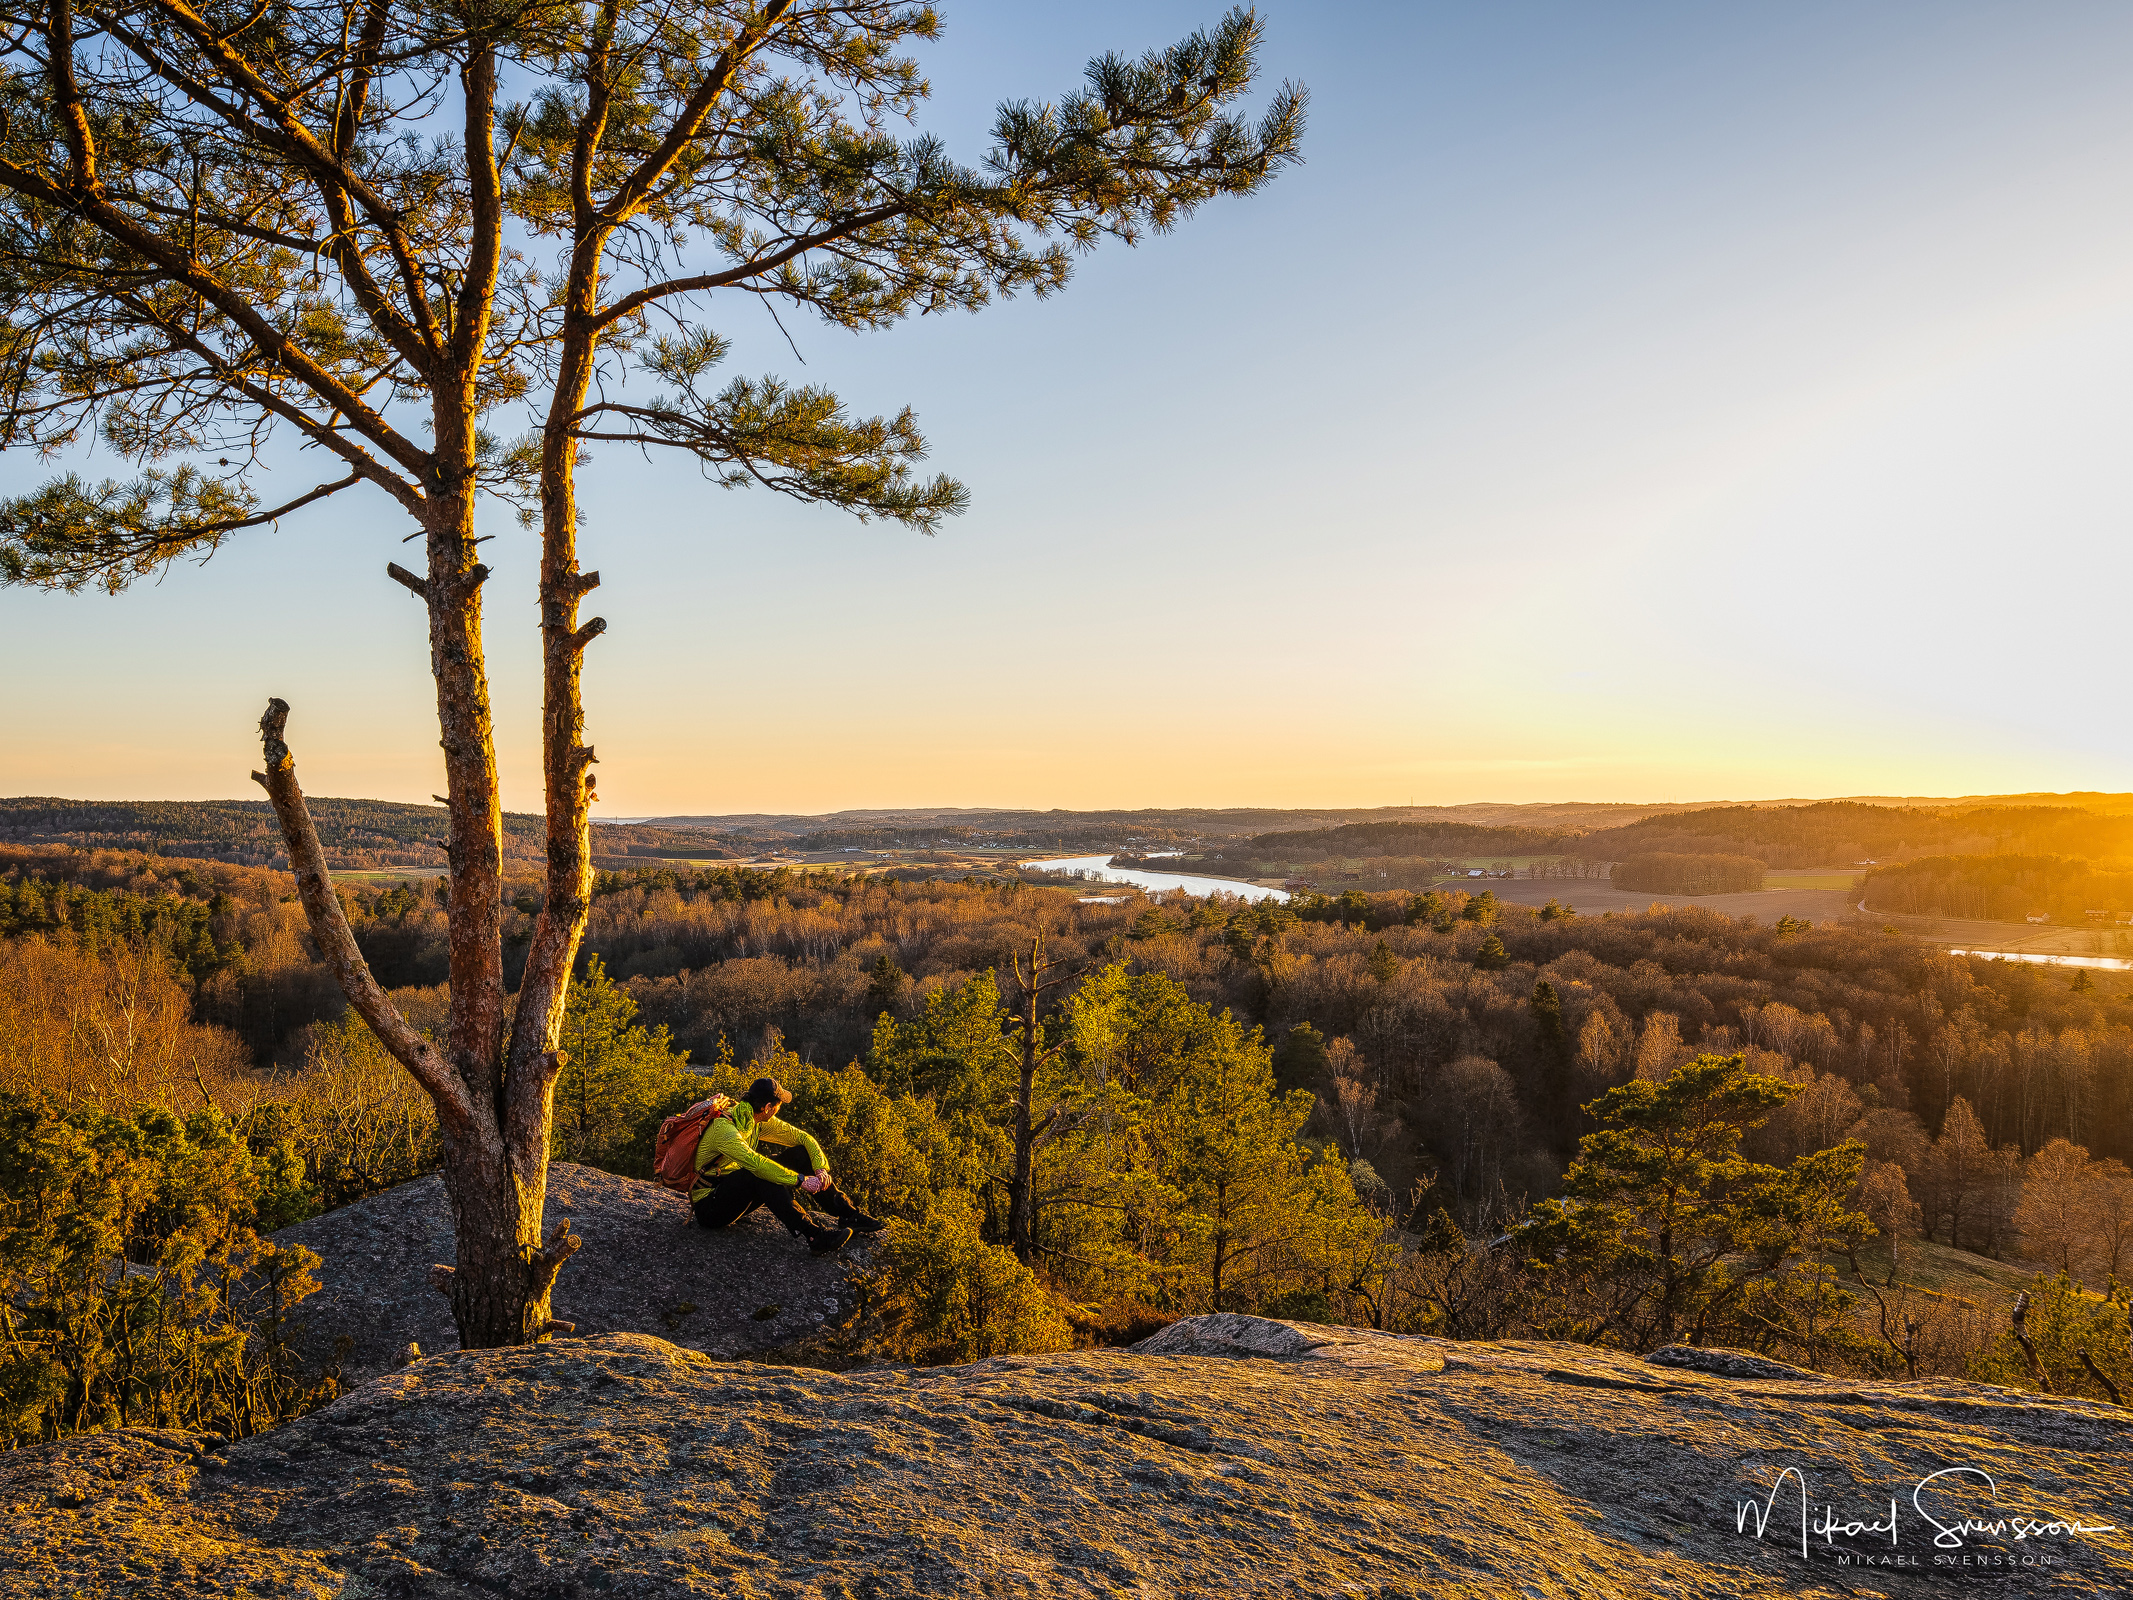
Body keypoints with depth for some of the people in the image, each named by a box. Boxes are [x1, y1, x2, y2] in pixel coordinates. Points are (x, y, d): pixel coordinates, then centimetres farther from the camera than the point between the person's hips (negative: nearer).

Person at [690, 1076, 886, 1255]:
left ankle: (849, 1215, -4)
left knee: (799, 1153, -4)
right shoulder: (724, 1128, -27)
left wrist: (821, 1168, -14)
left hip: (736, 1194, 8)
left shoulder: (758, 1121, 0)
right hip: (709, 1206, -8)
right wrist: (801, 1180, -37)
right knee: (760, 1175, -36)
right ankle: (815, 1236, -41)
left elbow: (802, 1137, 3)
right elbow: (754, 1163, -40)